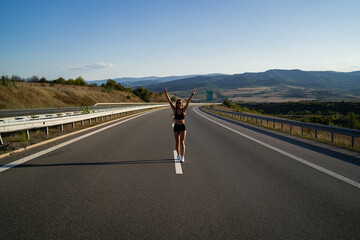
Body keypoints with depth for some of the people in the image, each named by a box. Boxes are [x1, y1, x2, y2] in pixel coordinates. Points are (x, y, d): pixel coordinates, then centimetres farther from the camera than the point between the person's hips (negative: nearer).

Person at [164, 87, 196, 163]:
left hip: (183, 127, -2)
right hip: (176, 127, 2)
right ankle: (178, 155, 32)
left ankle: (182, 157, -11)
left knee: (182, 142, -9)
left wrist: (192, 94, -23)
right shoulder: (174, 109, -2)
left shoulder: (184, 109, -4)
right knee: (177, 142, 12)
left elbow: (188, 102, -14)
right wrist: (166, 94, -14)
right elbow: (169, 101, -7)